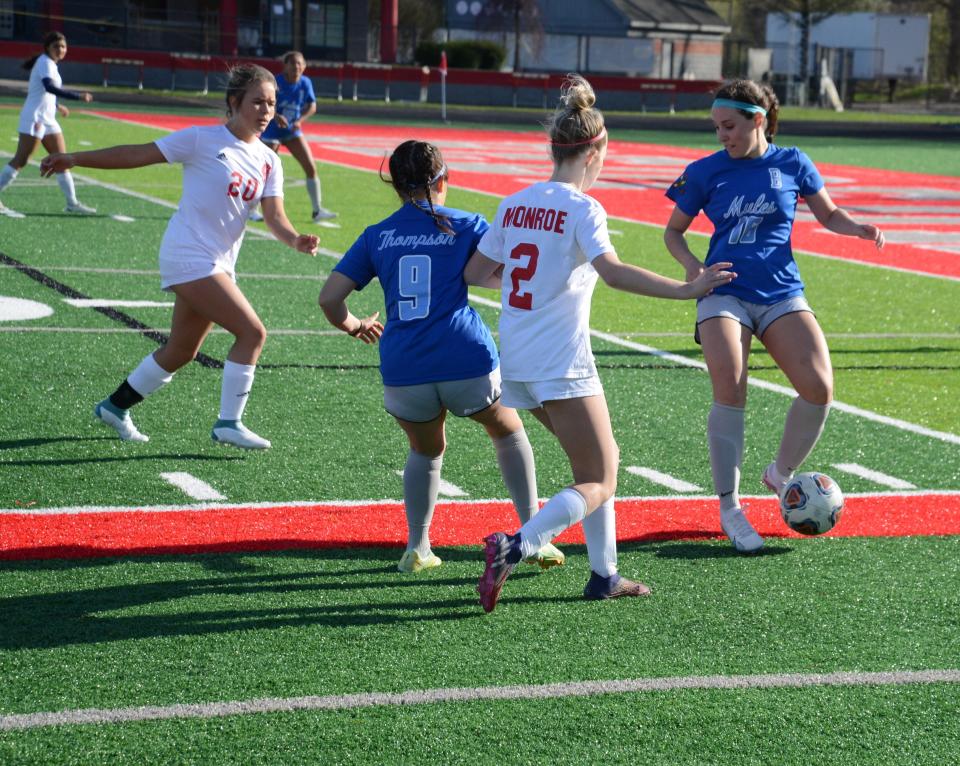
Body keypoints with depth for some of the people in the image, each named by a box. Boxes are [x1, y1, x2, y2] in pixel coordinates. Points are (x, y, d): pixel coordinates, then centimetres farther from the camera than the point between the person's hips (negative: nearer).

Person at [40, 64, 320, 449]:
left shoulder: (268, 161, 8)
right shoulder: (203, 140, -10)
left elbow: (275, 217, 0)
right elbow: (137, 155, -7)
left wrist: (296, 241, -22)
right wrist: (74, 159, -8)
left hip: (219, 265, 8)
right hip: (188, 256, -8)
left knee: (181, 352, 17)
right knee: (252, 331, -16)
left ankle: (116, 406, 35)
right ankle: (228, 423, -7)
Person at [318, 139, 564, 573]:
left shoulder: (376, 236, 12)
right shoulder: (467, 226, 7)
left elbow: (329, 298, 8)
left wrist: (354, 326, 27)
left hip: (402, 371, 2)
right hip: (467, 362, -2)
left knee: (425, 449, 28)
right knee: (508, 432, 25)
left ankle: (416, 548, 15)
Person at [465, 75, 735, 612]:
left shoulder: (515, 204, 9)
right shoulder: (581, 208, -11)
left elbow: (475, 273, 16)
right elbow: (613, 271, -26)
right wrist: (685, 290, -28)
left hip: (516, 362, 8)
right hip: (562, 366, -8)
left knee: (599, 461, 21)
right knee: (598, 484, 0)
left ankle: (605, 574, 20)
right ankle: (515, 547, -19)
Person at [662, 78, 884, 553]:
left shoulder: (791, 164, 4)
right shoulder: (705, 172, 2)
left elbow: (829, 215, 16)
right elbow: (673, 231, 12)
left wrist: (857, 228, -5)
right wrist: (690, 263, -8)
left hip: (781, 295, 2)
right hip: (724, 295, -1)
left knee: (819, 388, -15)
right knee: (730, 392, -20)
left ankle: (781, 473, 13)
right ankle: (729, 509, -6)